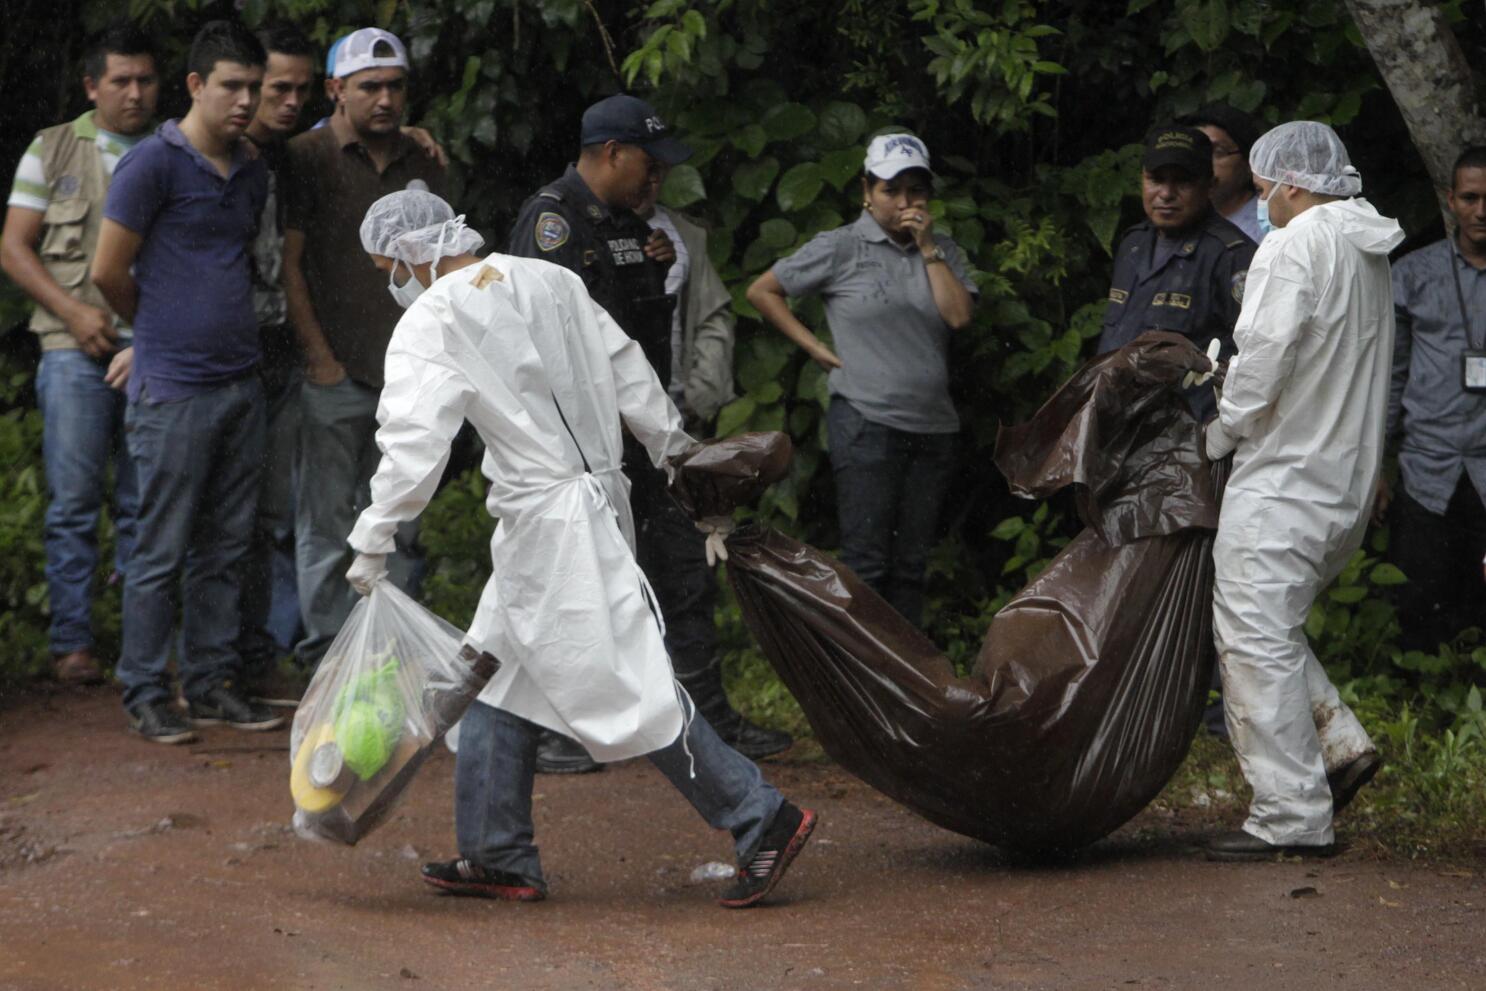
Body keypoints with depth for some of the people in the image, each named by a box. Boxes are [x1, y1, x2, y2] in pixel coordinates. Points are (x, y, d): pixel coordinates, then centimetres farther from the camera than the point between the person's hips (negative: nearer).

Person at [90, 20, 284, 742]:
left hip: (239, 382, 7)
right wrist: (162, 330, 8)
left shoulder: (253, 173, 12)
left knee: (224, 548, 10)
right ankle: (145, 695, 5)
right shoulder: (154, 163, -10)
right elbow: (108, 272, -7)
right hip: (173, 387, -7)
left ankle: (212, 685, 18)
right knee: (162, 552, -2)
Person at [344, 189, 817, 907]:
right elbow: (626, 369, 14)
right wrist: (673, 446, 27)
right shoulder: (548, 281, 9)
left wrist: (372, 543, -11)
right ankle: (497, 855, 19)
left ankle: (761, 820, -5)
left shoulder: (429, 325, -11)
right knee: (498, 678, 15)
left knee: (625, 688, -6)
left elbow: (412, 444, -17)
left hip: (550, 519, -9)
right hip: (597, 494, 9)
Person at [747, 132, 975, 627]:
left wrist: (927, 247, -4)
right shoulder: (841, 248, 0)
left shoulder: (943, 251, 12)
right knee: (867, 563, -7)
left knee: (911, 564, 8)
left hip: (933, 426, 4)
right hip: (866, 423, -4)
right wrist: (818, 350, 0)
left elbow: (960, 316, -4)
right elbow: (762, 291, 5)